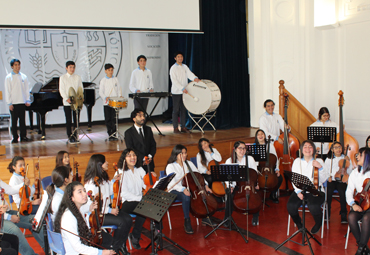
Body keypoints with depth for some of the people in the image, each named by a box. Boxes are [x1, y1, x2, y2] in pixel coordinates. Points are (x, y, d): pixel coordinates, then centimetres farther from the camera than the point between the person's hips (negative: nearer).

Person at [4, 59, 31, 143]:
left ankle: (23, 136, 13)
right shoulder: (8, 77, 1)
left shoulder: (24, 77, 7)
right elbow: (7, 91, -1)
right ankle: (15, 138, 8)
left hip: (22, 102, 2)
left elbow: (27, 89, 10)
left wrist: (28, 100, 2)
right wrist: (9, 103, -7)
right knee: (14, 121, 1)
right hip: (13, 103, -2)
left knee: (22, 120, 6)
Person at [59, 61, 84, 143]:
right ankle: (70, 137, 7)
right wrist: (66, 98, -17)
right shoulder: (63, 77, 2)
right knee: (68, 120, 1)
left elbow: (81, 88, 8)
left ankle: (75, 136, 14)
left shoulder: (78, 77, 9)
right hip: (67, 102, -2)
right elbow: (61, 90, -4)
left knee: (76, 120, 4)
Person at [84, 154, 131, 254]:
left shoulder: (104, 178, 8)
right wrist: (110, 210, -21)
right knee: (122, 222, -22)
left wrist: (114, 181, 9)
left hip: (107, 209, 8)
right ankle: (114, 247, 1)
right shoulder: (92, 182, -20)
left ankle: (121, 245, 7)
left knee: (128, 219, -12)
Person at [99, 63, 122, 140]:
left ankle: (114, 133, 4)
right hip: (107, 103, -1)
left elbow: (119, 89, 13)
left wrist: (120, 96, -5)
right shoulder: (103, 80, 2)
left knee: (114, 118, -3)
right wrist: (105, 97, -18)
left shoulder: (116, 79, 9)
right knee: (108, 119, 2)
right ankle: (110, 134, 11)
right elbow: (100, 92, -1)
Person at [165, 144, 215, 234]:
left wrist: (205, 185, -11)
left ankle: (205, 218, 2)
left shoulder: (189, 163, 8)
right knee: (186, 197, -38)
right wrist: (183, 189, -37)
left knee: (207, 193, -14)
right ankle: (187, 222, -22)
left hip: (188, 188, 6)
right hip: (175, 191, -5)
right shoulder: (170, 166, -10)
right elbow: (172, 183, -20)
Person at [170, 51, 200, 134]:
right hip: (176, 92, -6)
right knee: (176, 110, -1)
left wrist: (195, 78, -28)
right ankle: (175, 128, 4)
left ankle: (183, 127, 14)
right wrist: (182, 88, -26)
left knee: (183, 109, 8)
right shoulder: (173, 68, -7)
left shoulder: (185, 67, 11)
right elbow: (174, 80, -16)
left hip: (185, 91, 6)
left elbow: (189, 74, -5)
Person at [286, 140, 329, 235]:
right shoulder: (297, 161, 12)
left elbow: (323, 180, -2)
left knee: (313, 206, -33)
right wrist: (298, 191, -11)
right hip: (300, 190, 2)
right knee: (291, 206, -26)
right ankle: (298, 223, 8)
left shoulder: (319, 161, 7)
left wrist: (320, 168, -18)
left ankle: (318, 223, 4)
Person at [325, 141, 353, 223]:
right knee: (328, 191, -32)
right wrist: (328, 177, -4)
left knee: (342, 192, -33)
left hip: (342, 180, 0)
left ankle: (343, 216, -22)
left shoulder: (346, 159, 15)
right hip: (331, 180, 1)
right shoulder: (328, 159, 17)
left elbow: (349, 173, 8)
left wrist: (348, 163, -7)